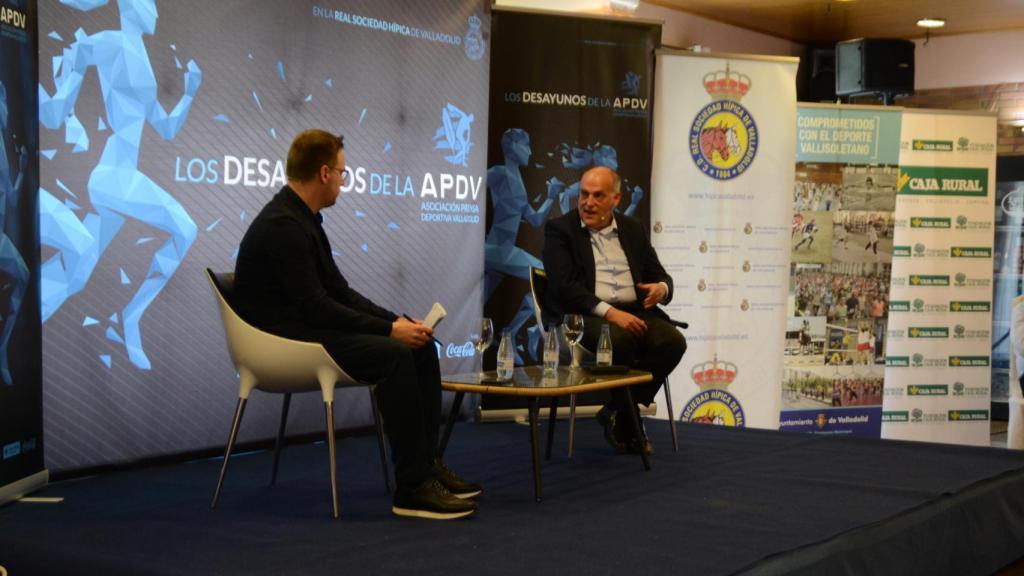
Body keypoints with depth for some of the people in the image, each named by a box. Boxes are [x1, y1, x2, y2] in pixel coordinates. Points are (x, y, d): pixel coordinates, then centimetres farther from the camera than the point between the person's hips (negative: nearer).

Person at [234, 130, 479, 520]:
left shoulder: (303, 219, 13)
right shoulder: (282, 226, -19)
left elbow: (339, 291, 13)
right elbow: (315, 307, -23)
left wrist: (396, 321, 0)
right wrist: (389, 329, -19)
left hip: (308, 326, 10)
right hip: (284, 340, -10)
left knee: (421, 347, -1)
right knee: (393, 354, -27)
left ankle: (427, 462, 3)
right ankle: (412, 488, -22)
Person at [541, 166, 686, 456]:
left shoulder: (633, 229, 18)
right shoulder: (559, 229, 3)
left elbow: (659, 275, 19)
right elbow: (564, 285, -10)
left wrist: (661, 288, -8)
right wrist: (609, 312, -22)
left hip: (633, 312, 5)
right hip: (583, 315, -5)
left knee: (673, 341, -24)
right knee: (619, 341, -36)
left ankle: (618, 411, -7)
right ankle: (629, 417, -10)